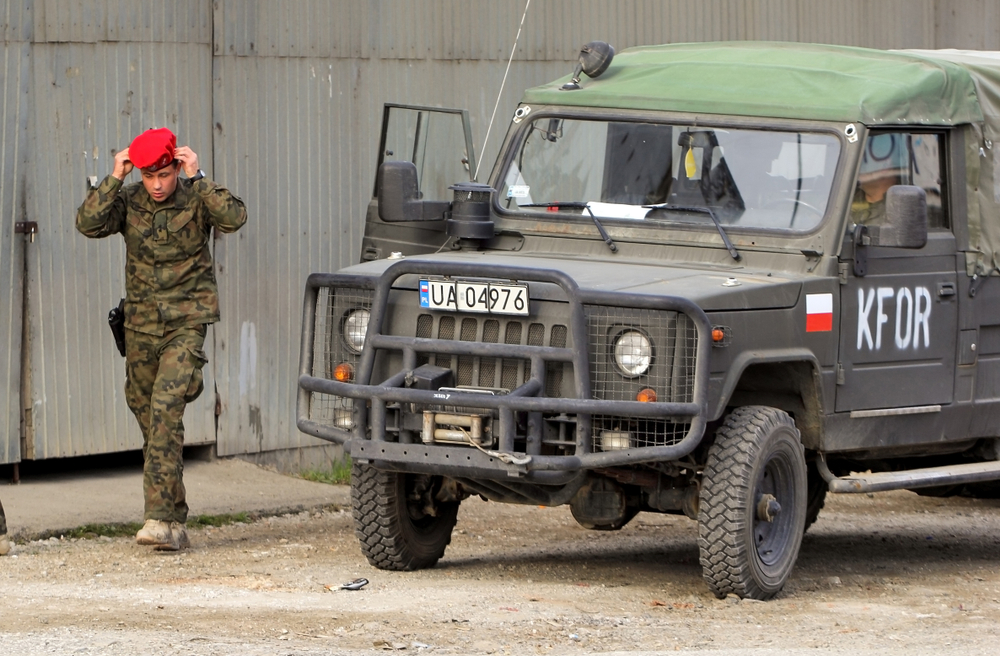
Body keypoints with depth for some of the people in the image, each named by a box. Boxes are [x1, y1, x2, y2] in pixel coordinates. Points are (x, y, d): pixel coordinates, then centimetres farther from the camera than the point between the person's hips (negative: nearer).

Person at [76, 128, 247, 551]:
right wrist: (115, 178, -18)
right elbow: (88, 224, -15)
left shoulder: (195, 199, -5)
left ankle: (160, 517, -24)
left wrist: (197, 178, -22)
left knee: (165, 407, -21)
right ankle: (174, 523, 17)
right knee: (149, 418, 8)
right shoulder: (128, 201, 1)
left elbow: (234, 218, -24)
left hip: (186, 323, -4)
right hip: (141, 325, 4)